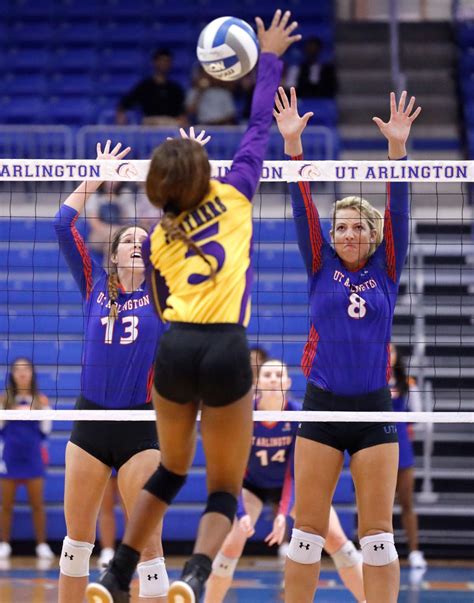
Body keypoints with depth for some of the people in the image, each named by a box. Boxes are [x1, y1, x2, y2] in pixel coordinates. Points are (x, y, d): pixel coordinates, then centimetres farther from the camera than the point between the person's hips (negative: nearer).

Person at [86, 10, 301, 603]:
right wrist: (270, 57, 27)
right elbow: (259, 126, 17)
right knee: (223, 491, 5)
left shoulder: (157, 238, 15)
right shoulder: (233, 194, 8)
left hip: (174, 351, 3)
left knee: (171, 470, 26)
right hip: (226, 352, -3)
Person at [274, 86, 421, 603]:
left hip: (374, 411, 0)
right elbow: (303, 208, -2)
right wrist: (292, 141, -13)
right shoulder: (321, 269, 6)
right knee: (307, 530, 0)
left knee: (377, 533, 0)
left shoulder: (386, 272, 6)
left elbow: (397, 211, -4)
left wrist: (397, 147, -16)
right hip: (322, 407, 0)